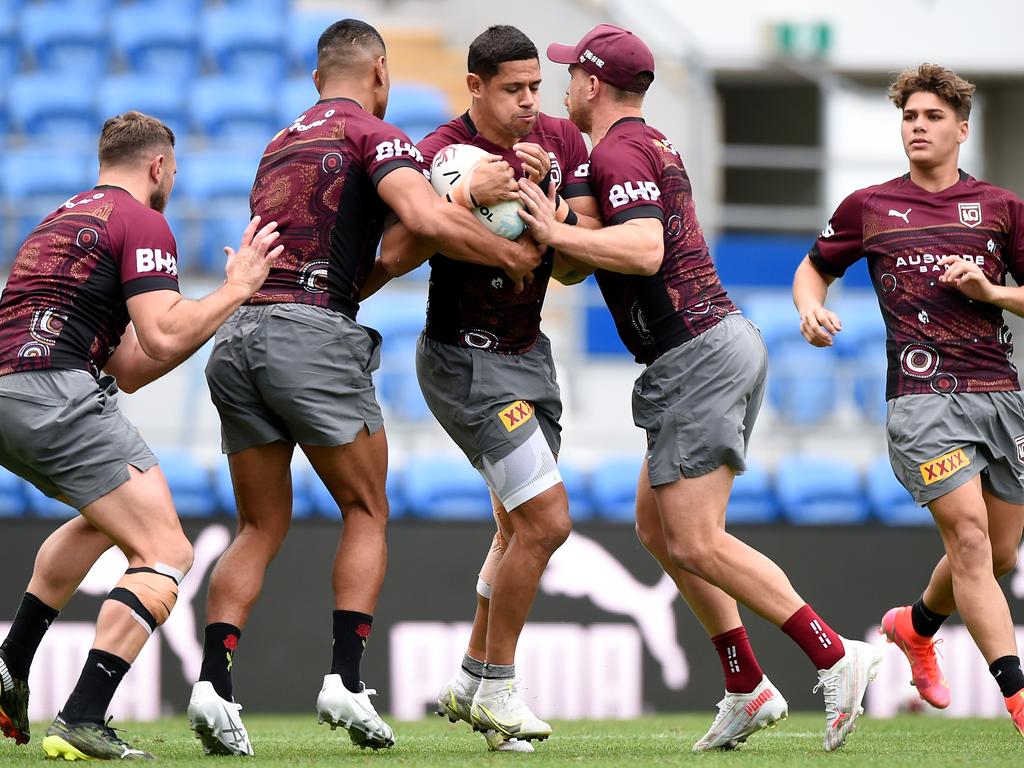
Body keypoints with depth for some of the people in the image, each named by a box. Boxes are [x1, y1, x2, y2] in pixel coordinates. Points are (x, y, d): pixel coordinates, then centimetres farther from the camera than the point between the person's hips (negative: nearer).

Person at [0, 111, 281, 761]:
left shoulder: (61, 220, 29)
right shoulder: (142, 223, 1)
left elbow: (128, 370, 28)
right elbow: (162, 340, -12)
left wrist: (217, 314, 28)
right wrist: (236, 288, 2)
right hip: (57, 395, -9)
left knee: (108, 517, 34)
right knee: (166, 554, -8)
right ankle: (82, 723, -22)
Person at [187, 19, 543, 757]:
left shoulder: (281, 144, 25)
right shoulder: (374, 135, 2)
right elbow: (426, 217, -17)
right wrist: (509, 253, -3)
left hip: (239, 333, 6)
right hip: (313, 334, -6)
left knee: (261, 527, 12)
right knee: (366, 512, 9)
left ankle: (215, 680, -5)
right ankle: (346, 679, -4)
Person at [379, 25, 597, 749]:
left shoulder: (561, 140, 1)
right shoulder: (442, 152, -18)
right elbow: (394, 256, -27)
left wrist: (545, 194, -19)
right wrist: (468, 194, -35)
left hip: (530, 350, 7)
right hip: (464, 358, -7)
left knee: (521, 528, 13)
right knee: (546, 520, -14)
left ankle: (471, 682, 27)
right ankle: (498, 688, 1)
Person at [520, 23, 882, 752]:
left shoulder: (617, 152, -12)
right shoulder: (654, 146, 18)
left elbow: (643, 250, -28)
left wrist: (556, 232, -20)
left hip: (697, 358, -10)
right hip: (726, 340, 10)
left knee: (696, 544, -10)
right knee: (656, 523, 15)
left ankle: (835, 655, -14)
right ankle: (749, 688, 13)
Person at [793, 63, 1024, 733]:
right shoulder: (869, 207, 9)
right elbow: (814, 269, 22)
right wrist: (811, 308, 1)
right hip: (923, 395, -3)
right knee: (970, 538, -17)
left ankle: (916, 626, 40)